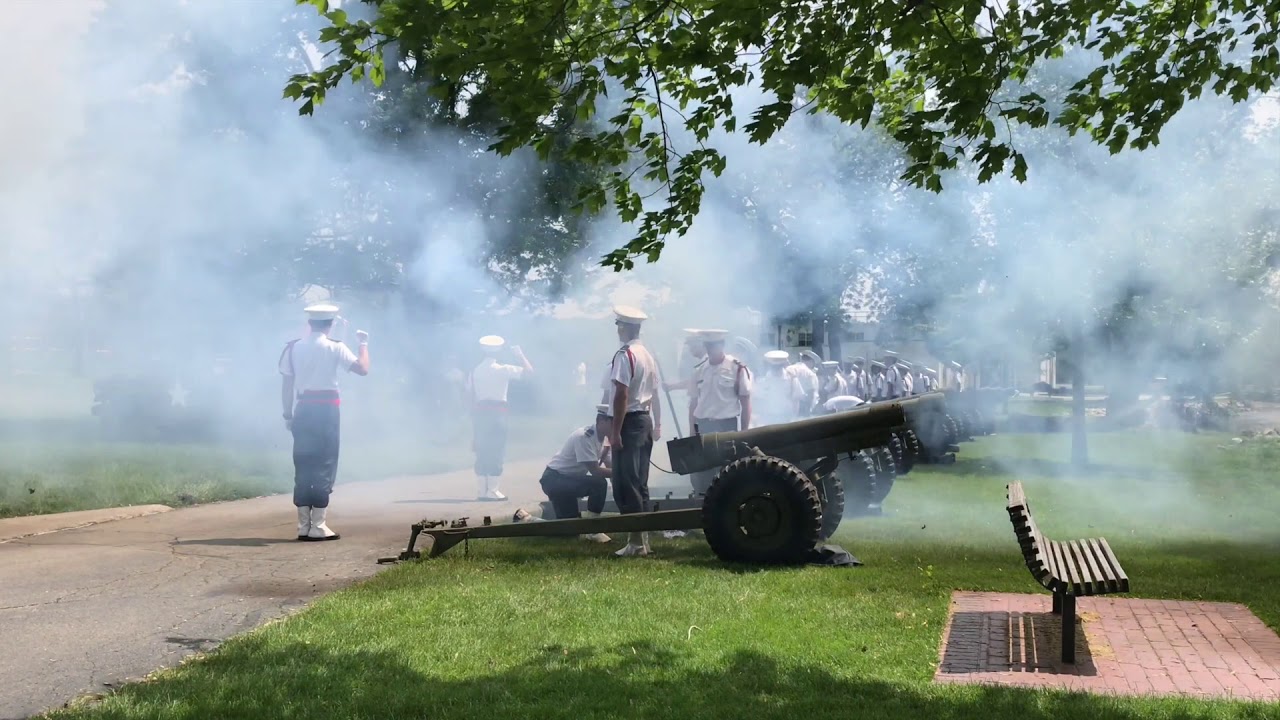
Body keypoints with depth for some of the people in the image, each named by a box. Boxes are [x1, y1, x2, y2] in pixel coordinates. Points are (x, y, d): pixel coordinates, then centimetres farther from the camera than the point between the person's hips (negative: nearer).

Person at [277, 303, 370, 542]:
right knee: (325, 466, 1)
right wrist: (364, 343, 6)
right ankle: (318, 526, -2)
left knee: (303, 466, 9)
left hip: (302, 410, 4)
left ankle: (303, 525, 9)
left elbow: (286, 384, 4)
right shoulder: (334, 348, -6)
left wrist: (288, 415, 11)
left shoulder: (293, 348, 5)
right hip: (327, 410, -4)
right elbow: (363, 368, -10)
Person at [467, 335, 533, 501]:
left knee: (482, 451, 9)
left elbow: (469, 394, 4)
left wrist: (474, 410, 15)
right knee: (496, 450, 0)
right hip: (498, 411, -4)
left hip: (480, 411, 4)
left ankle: (480, 490, 10)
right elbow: (528, 370, -6)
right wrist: (519, 354, 7)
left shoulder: (475, 371, 4)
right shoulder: (503, 369, -7)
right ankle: (492, 490, -3)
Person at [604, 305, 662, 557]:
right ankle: (642, 537, 19)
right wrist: (656, 425, 23)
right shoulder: (648, 355, 13)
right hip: (645, 420, 9)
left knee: (626, 483, -6)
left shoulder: (625, 355, -15)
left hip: (629, 422, -9)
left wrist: (615, 431, -19)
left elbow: (622, 394, -20)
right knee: (639, 483, 14)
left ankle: (636, 541, -6)